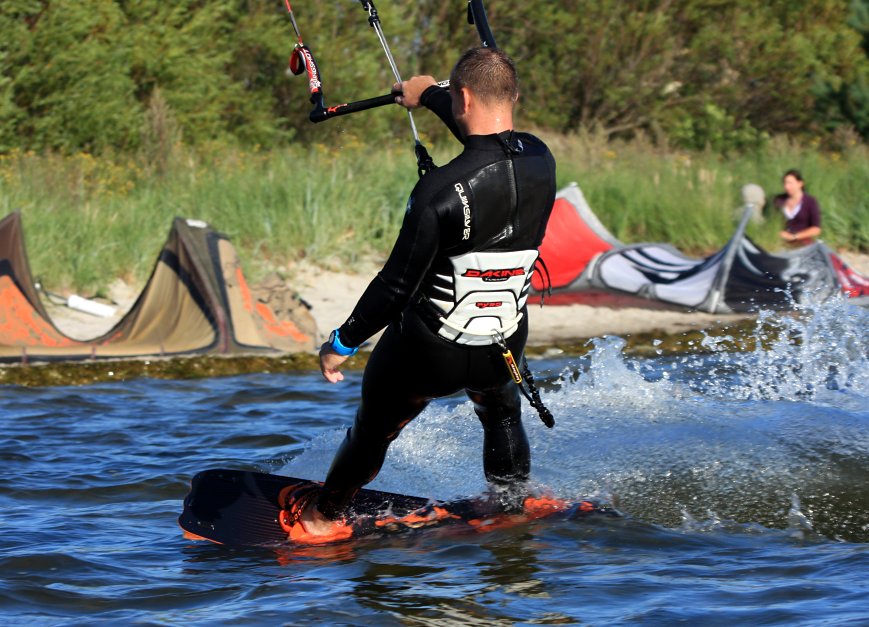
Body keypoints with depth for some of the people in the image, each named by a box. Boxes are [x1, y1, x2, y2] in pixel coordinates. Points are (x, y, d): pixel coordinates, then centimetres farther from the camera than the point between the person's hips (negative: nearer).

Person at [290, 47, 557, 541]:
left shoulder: (442, 191, -28)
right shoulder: (541, 161, -10)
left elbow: (396, 286, -22)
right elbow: (492, 137, 15)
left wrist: (343, 343, -8)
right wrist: (430, 96, 32)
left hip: (425, 352, -4)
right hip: (503, 349, 4)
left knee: (373, 430, 24)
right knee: (503, 416, 38)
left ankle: (324, 518, 43)